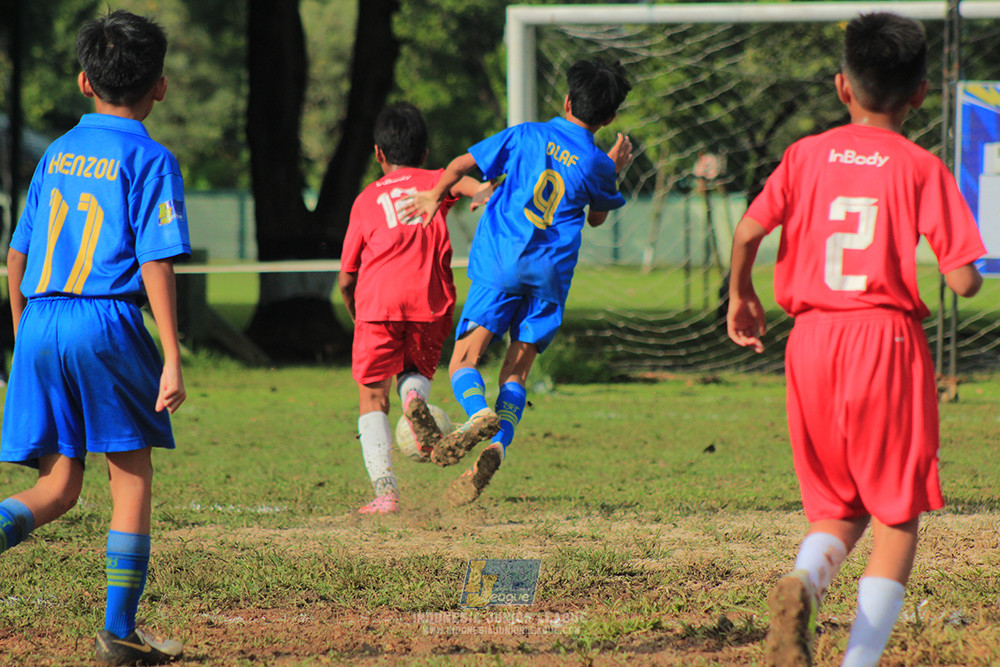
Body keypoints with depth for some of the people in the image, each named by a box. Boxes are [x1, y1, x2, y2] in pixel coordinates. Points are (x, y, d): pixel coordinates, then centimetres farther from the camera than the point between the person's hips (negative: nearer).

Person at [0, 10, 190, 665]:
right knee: (132, 477, 8)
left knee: (58, 488, 10)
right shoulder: (150, 161, -2)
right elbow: (156, 265, -10)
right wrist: (172, 361, -10)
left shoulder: (57, 155, 15)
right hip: (107, 320, -5)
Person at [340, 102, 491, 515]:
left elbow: (346, 281, 21)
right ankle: (416, 395, -13)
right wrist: (482, 192, -27)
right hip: (431, 298, 1)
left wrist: (359, 319, 36)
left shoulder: (366, 199, 22)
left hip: (378, 299, -1)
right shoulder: (433, 182, 22)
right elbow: (461, 181, -5)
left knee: (372, 397, 7)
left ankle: (385, 490, -9)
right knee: (417, 370, 24)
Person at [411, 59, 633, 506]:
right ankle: (497, 445, -14)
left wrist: (436, 196, 23)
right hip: (552, 270, 2)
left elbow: (463, 163, 6)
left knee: (465, 358, -5)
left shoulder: (526, 136, 6)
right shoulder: (598, 165, 8)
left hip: (500, 262, -2)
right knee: (516, 371, 9)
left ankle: (479, 414, -36)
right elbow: (597, 217, 27)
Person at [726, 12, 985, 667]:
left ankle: (803, 584, -17)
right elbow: (963, 280, -8)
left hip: (813, 342, 3)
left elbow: (748, 230, -4)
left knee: (839, 508, 16)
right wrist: (964, 274, 16)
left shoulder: (806, 155, 5)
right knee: (899, 514, 7)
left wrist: (741, 294, 15)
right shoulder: (921, 169, -3)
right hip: (889, 342, -3)